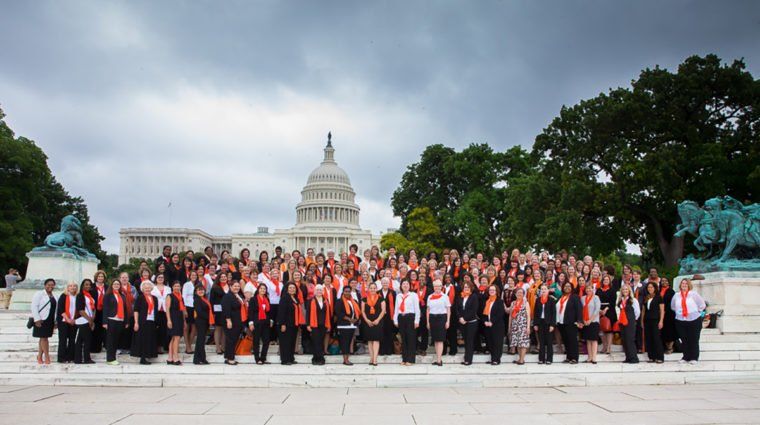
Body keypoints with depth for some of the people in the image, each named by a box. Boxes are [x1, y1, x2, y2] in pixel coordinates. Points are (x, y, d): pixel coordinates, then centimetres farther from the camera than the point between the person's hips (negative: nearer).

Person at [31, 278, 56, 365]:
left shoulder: (53, 297, 15)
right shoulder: (39, 294, -5)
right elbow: (34, 306, -11)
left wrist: (55, 321, 11)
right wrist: (37, 319, -17)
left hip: (50, 321, 6)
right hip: (42, 320, -6)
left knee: (43, 338, 10)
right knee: (44, 338, -3)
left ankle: (39, 357, 16)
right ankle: (47, 357, 4)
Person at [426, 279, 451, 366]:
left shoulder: (445, 296, 0)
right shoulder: (430, 297, 10)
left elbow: (448, 310, 1)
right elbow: (428, 310, 13)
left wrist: (448, 321, -6)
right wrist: (427, 322, 10)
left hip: (442, 318, -4)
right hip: (432, 318, 4)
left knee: (440, 339, -7)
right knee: (435, 340, 8)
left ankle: (439, 360, -9)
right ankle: (438, 359, 14)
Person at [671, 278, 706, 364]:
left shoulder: (693, 294, -5)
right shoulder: (676, 295, 5)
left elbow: (702, 305, -1)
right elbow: (673, 306, 19)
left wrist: (696, 312, 2)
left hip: (694, 321, -3)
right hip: (680, 321, 3)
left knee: (694, 340, 1)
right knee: (684, 340, 7)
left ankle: (694, 358, 10)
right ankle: (686, 357, 17)